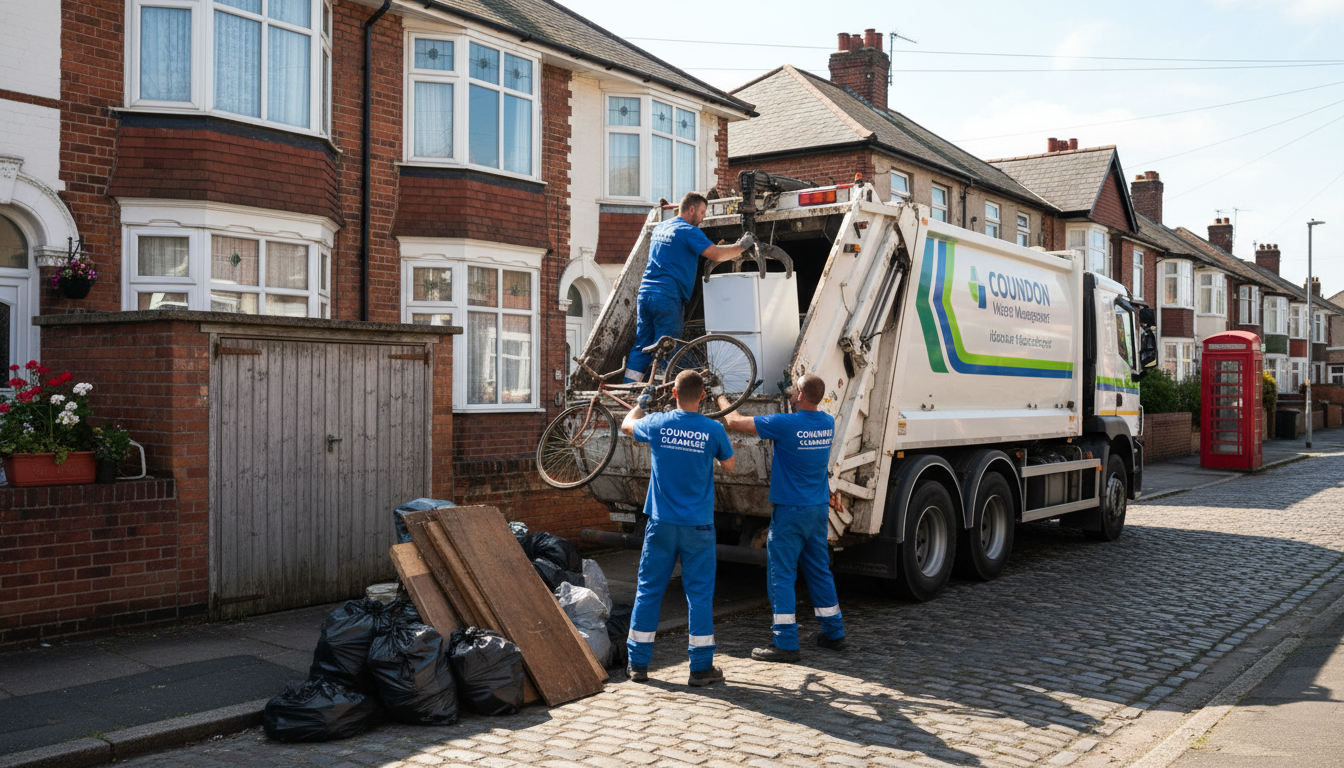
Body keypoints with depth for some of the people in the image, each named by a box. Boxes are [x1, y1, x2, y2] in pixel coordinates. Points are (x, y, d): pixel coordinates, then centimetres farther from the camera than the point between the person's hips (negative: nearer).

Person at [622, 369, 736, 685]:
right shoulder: (713, 429, -9)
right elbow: (729, 465, 6)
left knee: (648, 590, 10)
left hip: (661, 523, 2)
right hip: (698, 526, -1)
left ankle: (638, 663, 16)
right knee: (699, 593, 6)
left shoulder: (658, 424, -5)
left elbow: (627, 424, 17)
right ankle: (701, 666, 9)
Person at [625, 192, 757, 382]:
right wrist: (742, 246, -2)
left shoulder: (659, 228, 21)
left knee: (641, 346, 8)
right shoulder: (688, 231, -7)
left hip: (645, 293, 8)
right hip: (667, 297, -8)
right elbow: (715, 254, -16)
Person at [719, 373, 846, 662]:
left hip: (791, 510, -7)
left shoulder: (785, 424, -18)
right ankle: (834, 633, 24)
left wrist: (721, 397, 7)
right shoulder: (828, 423, 3)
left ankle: (786, 642, -1)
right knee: (819, 571, 17)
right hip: (820, 508, 7)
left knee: (781, 574, -1)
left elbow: (735, 422, -11)